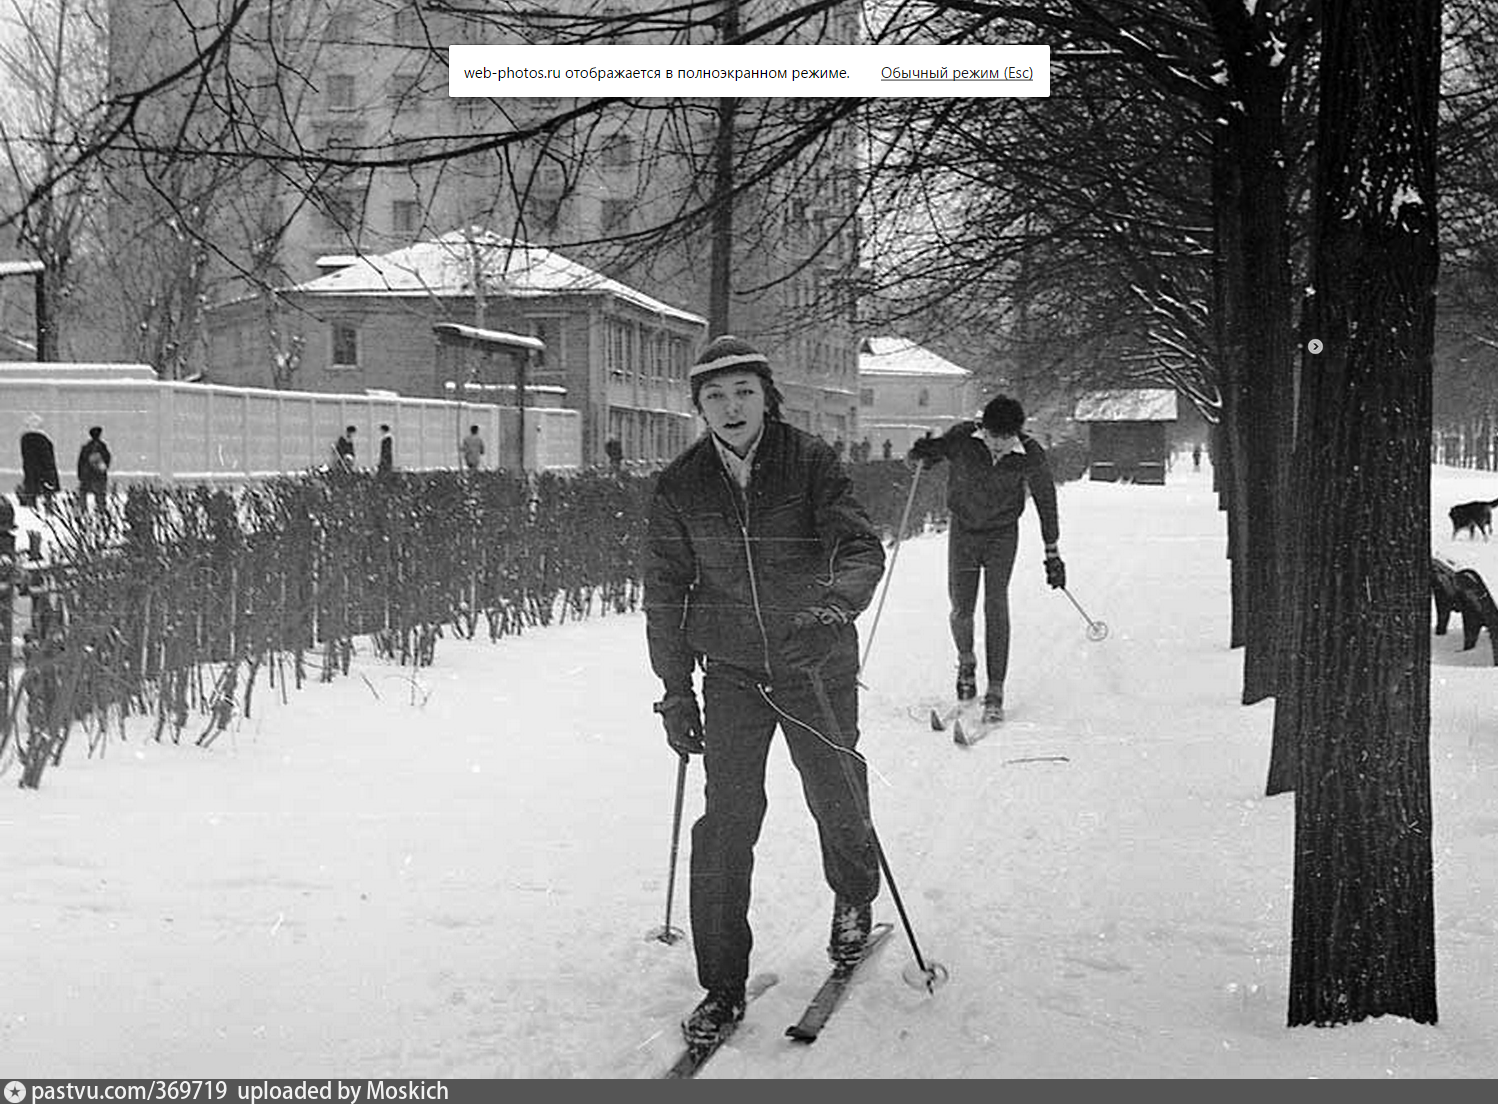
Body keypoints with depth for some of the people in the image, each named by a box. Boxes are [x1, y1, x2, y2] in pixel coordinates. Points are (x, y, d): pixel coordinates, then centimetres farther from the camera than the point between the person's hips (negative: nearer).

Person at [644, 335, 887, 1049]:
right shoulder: (680, 487, -2)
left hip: (816, 665, -1)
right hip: (731, 672, 1)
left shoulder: (811, 462, -8)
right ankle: (722, 984, 5)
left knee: (835, 795, 11)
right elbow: (665, 592, 3)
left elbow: (861, 548, -16)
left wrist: (836, 602, -38)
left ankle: (854, 902, 43)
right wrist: (675, 690, 1)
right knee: (727, 819, -5)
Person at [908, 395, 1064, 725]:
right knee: (961, 610, 0)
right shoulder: (961, 439, -18)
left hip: (1002, 535, -1)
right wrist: (921, 454, -29)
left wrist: (1052, 552, 2)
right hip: (963, 530, 1)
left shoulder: (1030, 454, -17)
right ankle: (966, 661, 32)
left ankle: (995, 691, -9)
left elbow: (1046, 501, -3)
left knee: (996, 607, -13)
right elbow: (921, 458, -2)